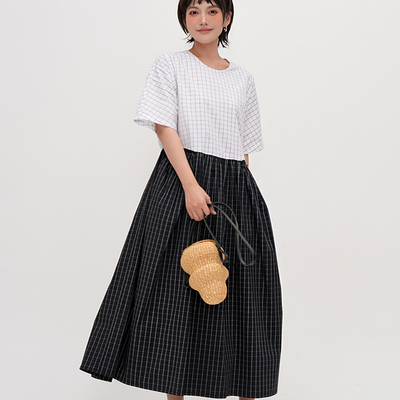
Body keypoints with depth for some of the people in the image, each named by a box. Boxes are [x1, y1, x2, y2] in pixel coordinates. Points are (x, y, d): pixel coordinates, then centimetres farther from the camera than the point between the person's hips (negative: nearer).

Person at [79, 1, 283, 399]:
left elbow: (245, 147, 16)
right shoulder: (170, 64, 4)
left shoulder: (242, 78, 15)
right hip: (181, 179, -3)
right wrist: (191, 185, -18)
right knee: (176, 286, -2)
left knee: (238, 289, 5)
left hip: (235, 187, 4)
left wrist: (240, 192, 7)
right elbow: (164, 127, -7)